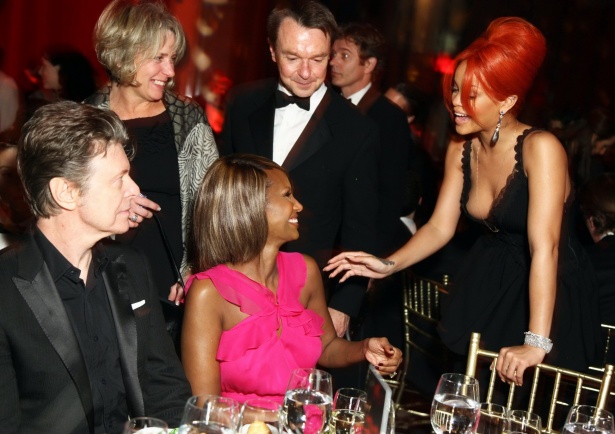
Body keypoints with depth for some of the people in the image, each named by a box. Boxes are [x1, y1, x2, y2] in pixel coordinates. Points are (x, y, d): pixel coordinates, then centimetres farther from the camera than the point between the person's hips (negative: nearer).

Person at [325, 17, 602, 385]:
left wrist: (536, 343, -38)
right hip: (485, 287, 6)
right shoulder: (460, 151, -2)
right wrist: (388, 265, -13)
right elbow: (440, 227, 3)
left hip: (552, 294, -6)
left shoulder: (540, 148, -24)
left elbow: (544, 247, -32)